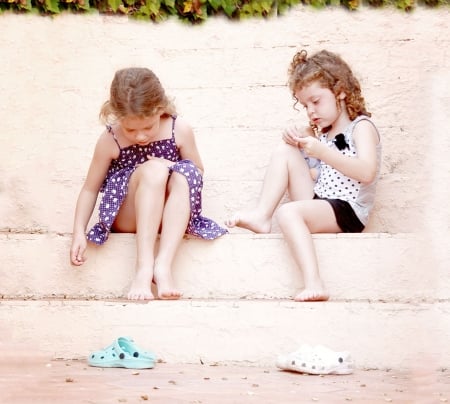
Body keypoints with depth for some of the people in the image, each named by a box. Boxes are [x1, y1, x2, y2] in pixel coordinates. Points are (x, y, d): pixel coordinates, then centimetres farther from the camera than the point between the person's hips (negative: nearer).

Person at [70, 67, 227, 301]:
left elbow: (198, 172, 6)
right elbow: (90, 189, -1)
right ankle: (144, 267, -40)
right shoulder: (110, 141, -9)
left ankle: (163, 264, -40)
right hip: (127, 220, -2)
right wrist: (79, 232, -14)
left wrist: (174, 168, -15)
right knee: (154, 168, -31)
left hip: (168, 218, 2)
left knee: (185, 174, -30)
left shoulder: (179, 130, -7)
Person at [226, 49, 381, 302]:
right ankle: (262, 216, -10)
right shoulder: (323, 133, 20)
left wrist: (323, 153, -27)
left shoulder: (362, 126, -5)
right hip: (318, 202, 8)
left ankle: (314, 285, -43)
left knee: (287, 211, -34)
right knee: (285, 152, 0)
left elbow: (367, 172, -22)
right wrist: (300, 143, 2)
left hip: (347, 211, -8)